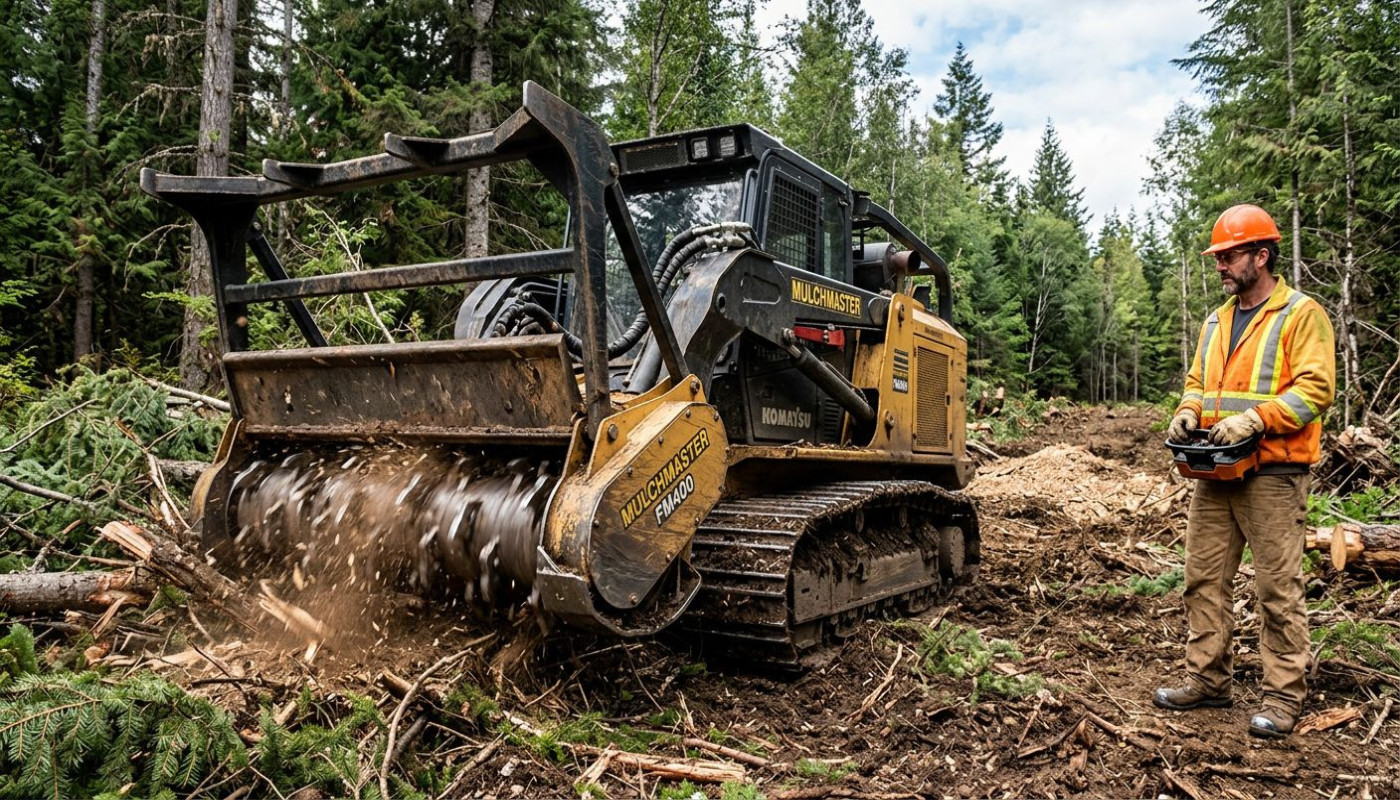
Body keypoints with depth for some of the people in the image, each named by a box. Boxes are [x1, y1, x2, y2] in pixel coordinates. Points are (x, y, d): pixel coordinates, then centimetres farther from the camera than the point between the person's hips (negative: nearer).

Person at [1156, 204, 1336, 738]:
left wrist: (1253, 419, -23)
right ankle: (1208, 680, 20)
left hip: (1272, 473, -7)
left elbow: (1315, 388, -13)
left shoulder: (1301, 314, -4)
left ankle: (1284, 696, 9)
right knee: (1204, 578, 9)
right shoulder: (1217, 321, 17)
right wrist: (1189, 411, 0)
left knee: (1278, 588, -1)